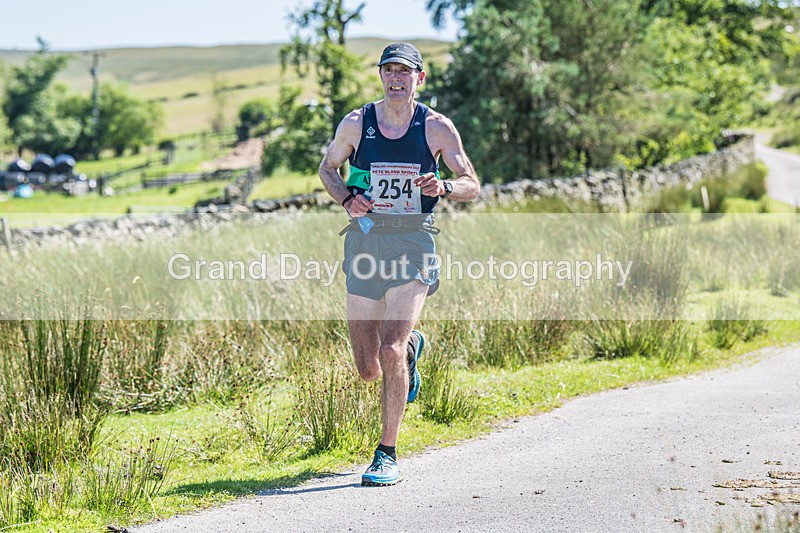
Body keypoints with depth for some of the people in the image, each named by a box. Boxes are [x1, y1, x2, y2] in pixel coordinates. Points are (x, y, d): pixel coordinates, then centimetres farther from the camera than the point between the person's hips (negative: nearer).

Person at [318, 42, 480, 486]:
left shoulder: (437, 128, 0)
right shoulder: (356, 123, 3)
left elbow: (472, 186, 5)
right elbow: (328, 168, 18)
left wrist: (443, 187, -18)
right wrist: (347, 198, -4)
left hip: (412, 244, -2)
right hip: (365, 240, 2)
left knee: (391, 353, -18)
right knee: (369, 370, 5)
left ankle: (387, 454, -5)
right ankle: (412, 347, 42)